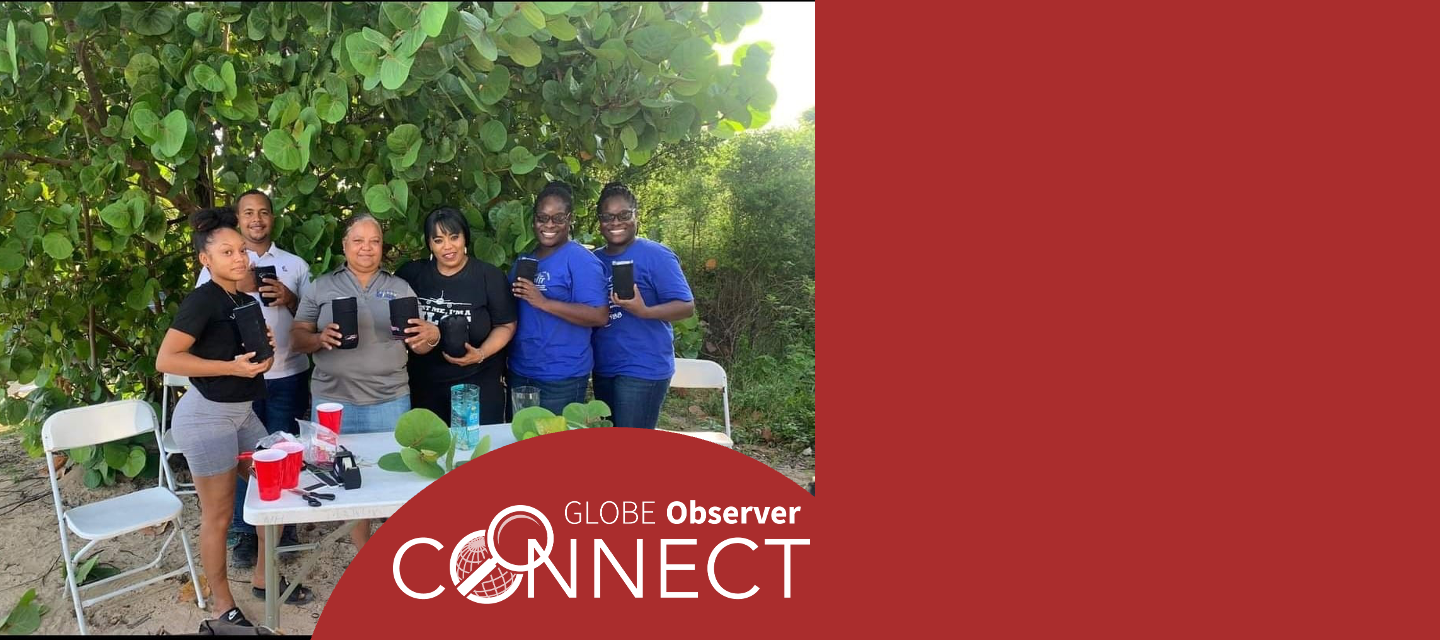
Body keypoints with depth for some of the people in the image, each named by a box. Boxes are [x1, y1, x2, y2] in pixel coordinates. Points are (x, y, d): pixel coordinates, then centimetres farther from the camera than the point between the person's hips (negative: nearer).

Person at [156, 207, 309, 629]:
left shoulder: (246, 301, 8)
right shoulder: (202, 300, -16)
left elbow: (259, 362, 18)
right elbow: (165, 360, -24)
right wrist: (232, 367, -25)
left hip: (242, 411, 8)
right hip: (207, 415, -8)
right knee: (218, 514, 3)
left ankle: (264, 579, 29)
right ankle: (224, 606, 18)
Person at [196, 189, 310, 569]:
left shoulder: (295, 265, 8)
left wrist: (290, 299, -11)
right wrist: (237, 288, -15)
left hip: (287, 374, 1)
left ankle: (283, 528, 20)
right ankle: (245, 532, 16)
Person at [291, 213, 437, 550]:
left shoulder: (400, 288, 8)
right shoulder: (320, 287, 6)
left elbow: (418, 345, 6)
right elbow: (297, 337, 3)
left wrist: (432, 336, -18)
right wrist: (320, 339, -19)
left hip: (390, 401, 1)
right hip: (333, 401, 0)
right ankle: (360, 539, 18)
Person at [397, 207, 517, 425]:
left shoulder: (489, 275, -5)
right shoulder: (411, 274, 3)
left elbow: (506, 325, -3)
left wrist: (481, 354, -18)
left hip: (479, 384, -3)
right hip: (424, 384, 3)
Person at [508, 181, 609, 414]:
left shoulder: (580, 260, -12)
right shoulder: (524, 260, 12)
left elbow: (599, 316, -21)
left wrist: (544, 302, -25)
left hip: (561, 378, -8)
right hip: (519, 373, 8)